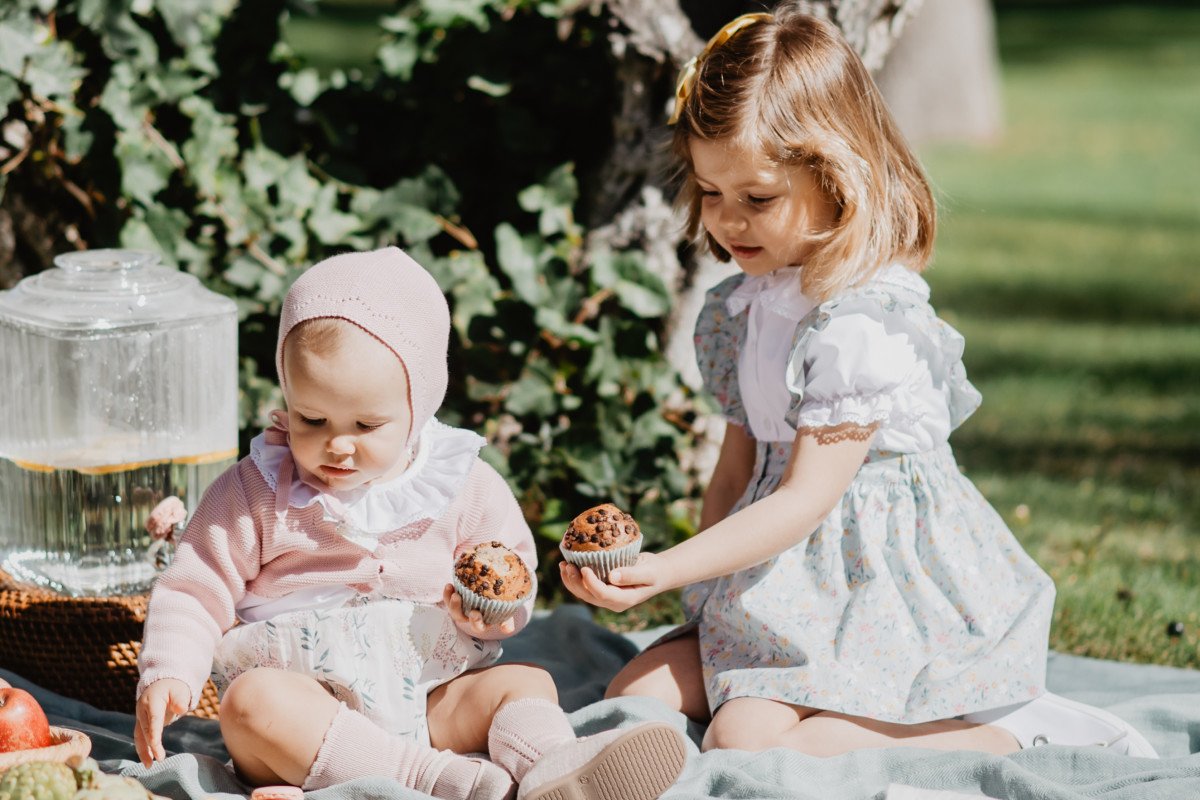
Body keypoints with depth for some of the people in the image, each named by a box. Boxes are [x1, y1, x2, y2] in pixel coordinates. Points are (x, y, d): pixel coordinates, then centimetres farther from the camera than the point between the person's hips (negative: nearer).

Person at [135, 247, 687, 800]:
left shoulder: (464, 486, 5)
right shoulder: (256, 493, 1)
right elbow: (196, 593, 4)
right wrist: (167, 676, -14)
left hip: (428, 704, 3)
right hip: (308, 708, -3)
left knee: (526, 682, -17)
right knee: (249, 700, -33)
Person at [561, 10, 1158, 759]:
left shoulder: (865, 320, -20)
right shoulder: (743, 306, 8)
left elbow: (806, 500, -21)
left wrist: (666, 570, -27)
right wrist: (698, 577, 7)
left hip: (888, 581, -9)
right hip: (792, 588, 9)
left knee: (746, 741, -23)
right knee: (636, 693, 2)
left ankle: (1019, 733, -13)